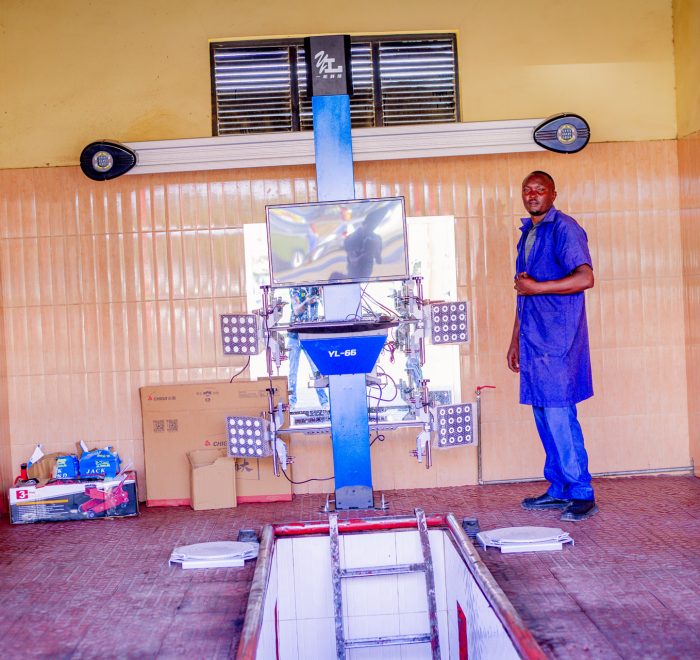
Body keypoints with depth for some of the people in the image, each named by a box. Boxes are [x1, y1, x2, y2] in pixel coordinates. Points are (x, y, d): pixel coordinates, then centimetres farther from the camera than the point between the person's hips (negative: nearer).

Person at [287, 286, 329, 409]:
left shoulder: (315, 288, 8)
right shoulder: (295, 289, 0)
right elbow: (296, 311, -10)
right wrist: (306, 302, -28)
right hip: (295, 333, -1)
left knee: (317, 368, -3)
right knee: (293, 369, 4)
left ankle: (324, 400, 2)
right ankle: (292, 401, 12)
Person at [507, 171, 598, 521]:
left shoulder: (565, 228, -6)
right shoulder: (527, 234, 20)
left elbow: (585, 278, -17)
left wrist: (537, 287, -17)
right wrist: (515, 339, 22)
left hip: (557, 339, -8)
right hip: (533, 340, 8)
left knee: (559, 415, -9)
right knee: (544, 416, 9)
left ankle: (582, 494, -1)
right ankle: (558, 489, 17)